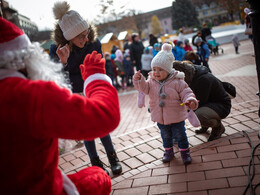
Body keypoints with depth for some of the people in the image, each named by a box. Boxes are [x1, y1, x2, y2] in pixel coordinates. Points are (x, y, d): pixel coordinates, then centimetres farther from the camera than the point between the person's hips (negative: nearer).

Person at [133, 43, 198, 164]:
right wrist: (139, 80, -26)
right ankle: (168, 151, 42)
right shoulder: (152, 82, -3)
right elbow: (144, 87, -8)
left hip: (176, 117, -4)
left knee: (180, 135, 11)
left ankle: (184, 151, 32)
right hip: (160, 118, 4)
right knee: (165, 136, 22)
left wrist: (190, 100, -34)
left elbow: (186, 93, -15)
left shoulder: (177, 82, -15)